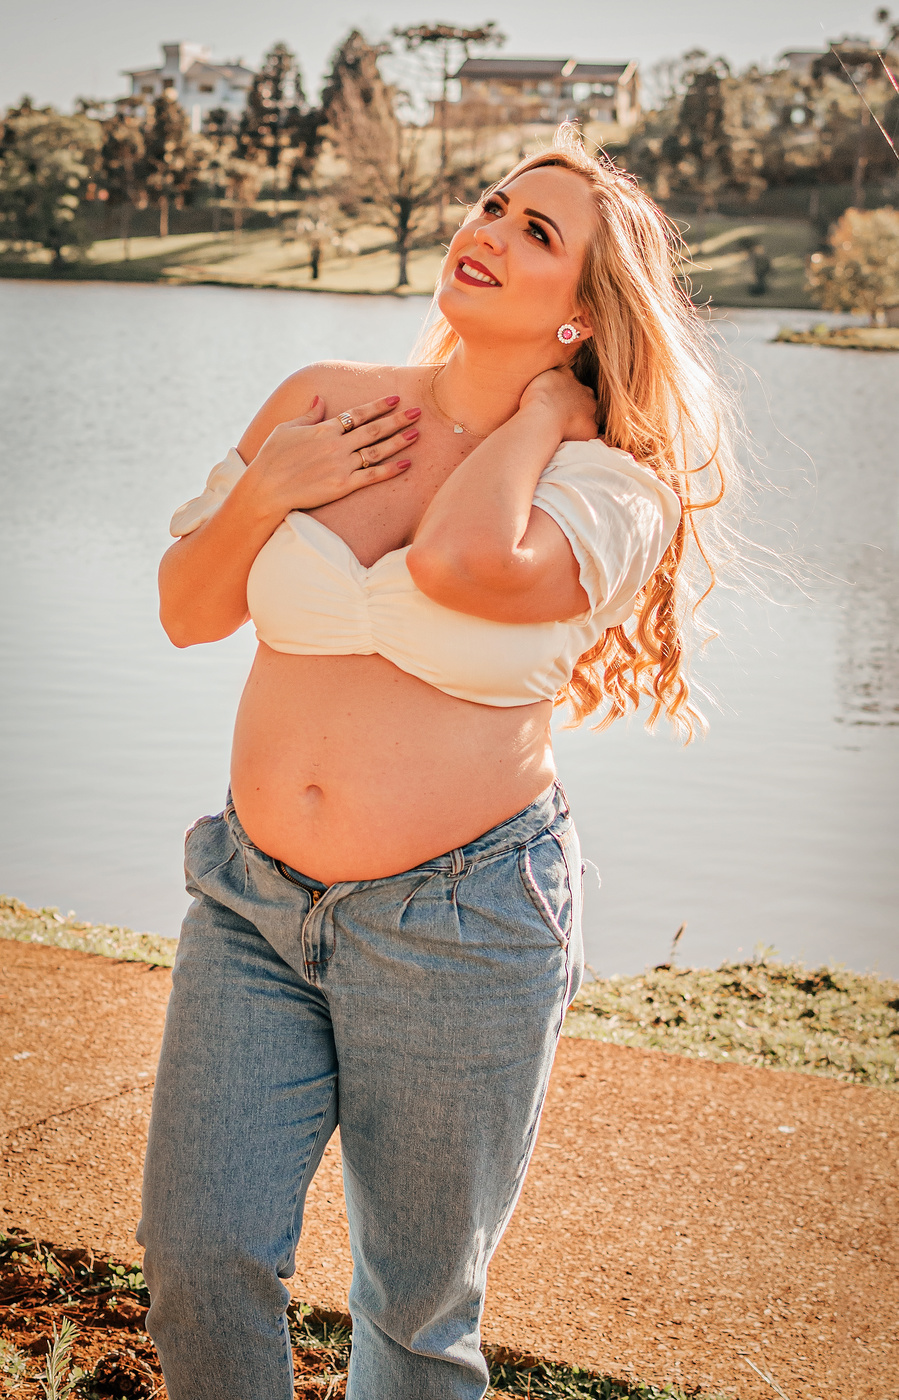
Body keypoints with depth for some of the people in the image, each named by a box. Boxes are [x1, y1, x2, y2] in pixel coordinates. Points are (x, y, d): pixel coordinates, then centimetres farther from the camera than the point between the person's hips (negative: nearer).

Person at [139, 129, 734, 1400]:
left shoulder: (612, 487, -8)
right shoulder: (322, 403, 3)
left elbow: (461, 563, -30)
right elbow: (188, 611, 10)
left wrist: (541, 409, -13)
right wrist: (264, 492, -8)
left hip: (463, 923, -3)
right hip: (256, 897, 3)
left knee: (419, 1298, 13)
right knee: (198, 1261, 3)